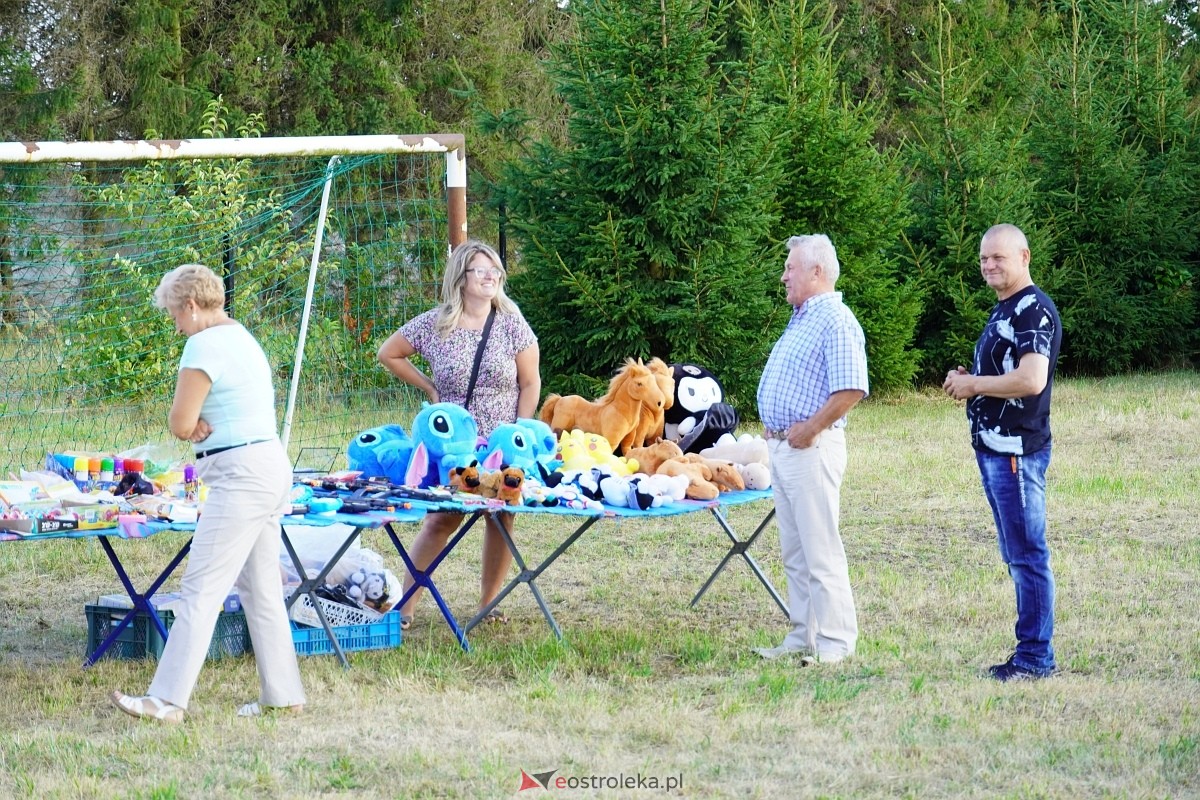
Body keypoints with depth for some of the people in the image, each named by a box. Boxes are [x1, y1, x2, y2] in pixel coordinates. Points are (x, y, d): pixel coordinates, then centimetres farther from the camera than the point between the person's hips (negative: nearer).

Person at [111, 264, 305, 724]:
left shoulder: (204, 345, -12)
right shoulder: (243, 339, 19)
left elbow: (180, 425, -15)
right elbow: (188, 422, 22)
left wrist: (191, 425, 7)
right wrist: (200, 425, 0)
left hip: (240, 475, -10)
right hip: (271, 465, 10)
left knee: (201, 588, -11)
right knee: (262, 587, 14)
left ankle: (168, 700, -13)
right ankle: (283, 695, 18)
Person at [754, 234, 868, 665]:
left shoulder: (836, 322, -14)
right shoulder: (801, 318, 17)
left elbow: (851, 390, -23)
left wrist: (809, 430, -19)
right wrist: (778, 435, 14)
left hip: (810, 449, -10)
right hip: (781, 448, 10)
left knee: (821, 552, -6)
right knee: (794, 553, 13)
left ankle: (835, 642, -2)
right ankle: (803, 637, 19)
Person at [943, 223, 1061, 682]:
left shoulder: (1034, 311, -14)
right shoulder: (1003, 311, 18)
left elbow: (1030, 380, -25)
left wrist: (974, 385, -12)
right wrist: (966, 381, 9)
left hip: (1018, 450, -11)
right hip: (992, 449, 11)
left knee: (1027, 555, -7)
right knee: (1016, 556, 13)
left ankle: (1035, 657, -4)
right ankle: (1031, 653, 18)